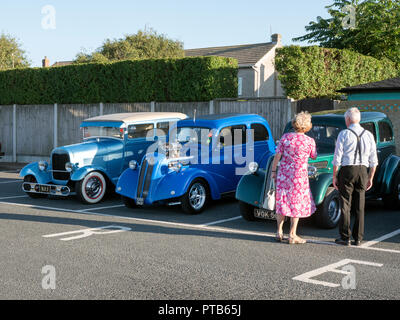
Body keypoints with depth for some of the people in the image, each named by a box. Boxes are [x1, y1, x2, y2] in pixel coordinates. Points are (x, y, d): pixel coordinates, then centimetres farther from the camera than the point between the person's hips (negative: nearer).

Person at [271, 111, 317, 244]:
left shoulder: (285, 137, -4)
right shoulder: (309, 141, -9)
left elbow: (277, 156, -2)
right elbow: (314, 157, 8)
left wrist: (273, 171, 8)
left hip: (283, 173, 3)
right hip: (299, 175, -3)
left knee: (282, 202, 14)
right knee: (297, 203, 8)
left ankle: (279, 232, 20)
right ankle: (292, 235, 9)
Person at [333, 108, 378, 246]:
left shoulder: (344, 134, -4)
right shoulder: (368, 135, 8)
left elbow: (337, 158, -6)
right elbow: (373, 160, 9)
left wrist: (334, 176, 0)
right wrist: (370, 178, 16)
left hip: (347, 170, -4)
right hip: (363, 171, 4)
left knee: (345, 205, 2)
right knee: (360, 206, 9)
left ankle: (345, 238, 3)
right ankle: (358, 238, 12)